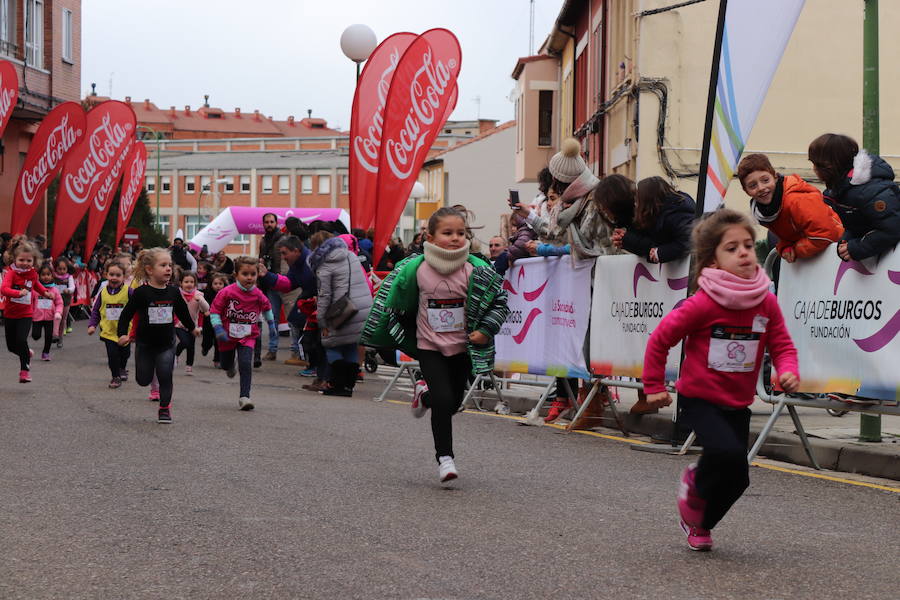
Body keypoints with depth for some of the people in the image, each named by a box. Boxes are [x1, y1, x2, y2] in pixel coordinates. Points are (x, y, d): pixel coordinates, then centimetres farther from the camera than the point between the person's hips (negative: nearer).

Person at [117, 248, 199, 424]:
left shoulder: (173, 292, -4)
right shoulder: (141, 293, -15)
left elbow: (183, 312, 14)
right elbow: (126, 314, -10)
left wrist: (193, 328, 25)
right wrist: (122, 334, -21)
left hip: (166, 343, 2)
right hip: (145, 344, -1)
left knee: (165, 377, -6)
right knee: (143, 380, 9)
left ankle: (164, 408, 12)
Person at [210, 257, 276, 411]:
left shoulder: (258, 295, -8)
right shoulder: (227, 292, -18)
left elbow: (267, 307, 14)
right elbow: (214, 310, -11)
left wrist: (271, 325, 22)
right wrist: (218, 329, -20)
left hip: (248, 336, 0)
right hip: (228, 335, 0)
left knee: (245, 365, -18)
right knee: (225, 365, 20)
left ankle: (244, 397, -13)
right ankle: (232, 363, 58)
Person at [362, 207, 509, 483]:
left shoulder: (476, 271, -12)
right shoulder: (416, 270, -13)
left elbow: (499, 301, 0)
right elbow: (395, 304, 4)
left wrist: (485, 331, -11)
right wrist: (404, 339, 8)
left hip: (463, 347, 2)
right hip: (430, 347, -2)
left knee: (453, 403, 12)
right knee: (443, 401, -15)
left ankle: (425, 393, 46)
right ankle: (444, 457, -1)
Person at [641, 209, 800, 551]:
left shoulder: (766, 302, -5)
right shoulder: (703, 304, -19)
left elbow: (781, 344, 5)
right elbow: (660, 339, -10)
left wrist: (788, 371, -17)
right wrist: (654, 387, -4)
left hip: (738, 403, 5)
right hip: (699, 398, -5)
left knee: (737, 477, 6)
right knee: (727, 451, -29)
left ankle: (700, 523, 35)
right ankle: (695, 487, 5)